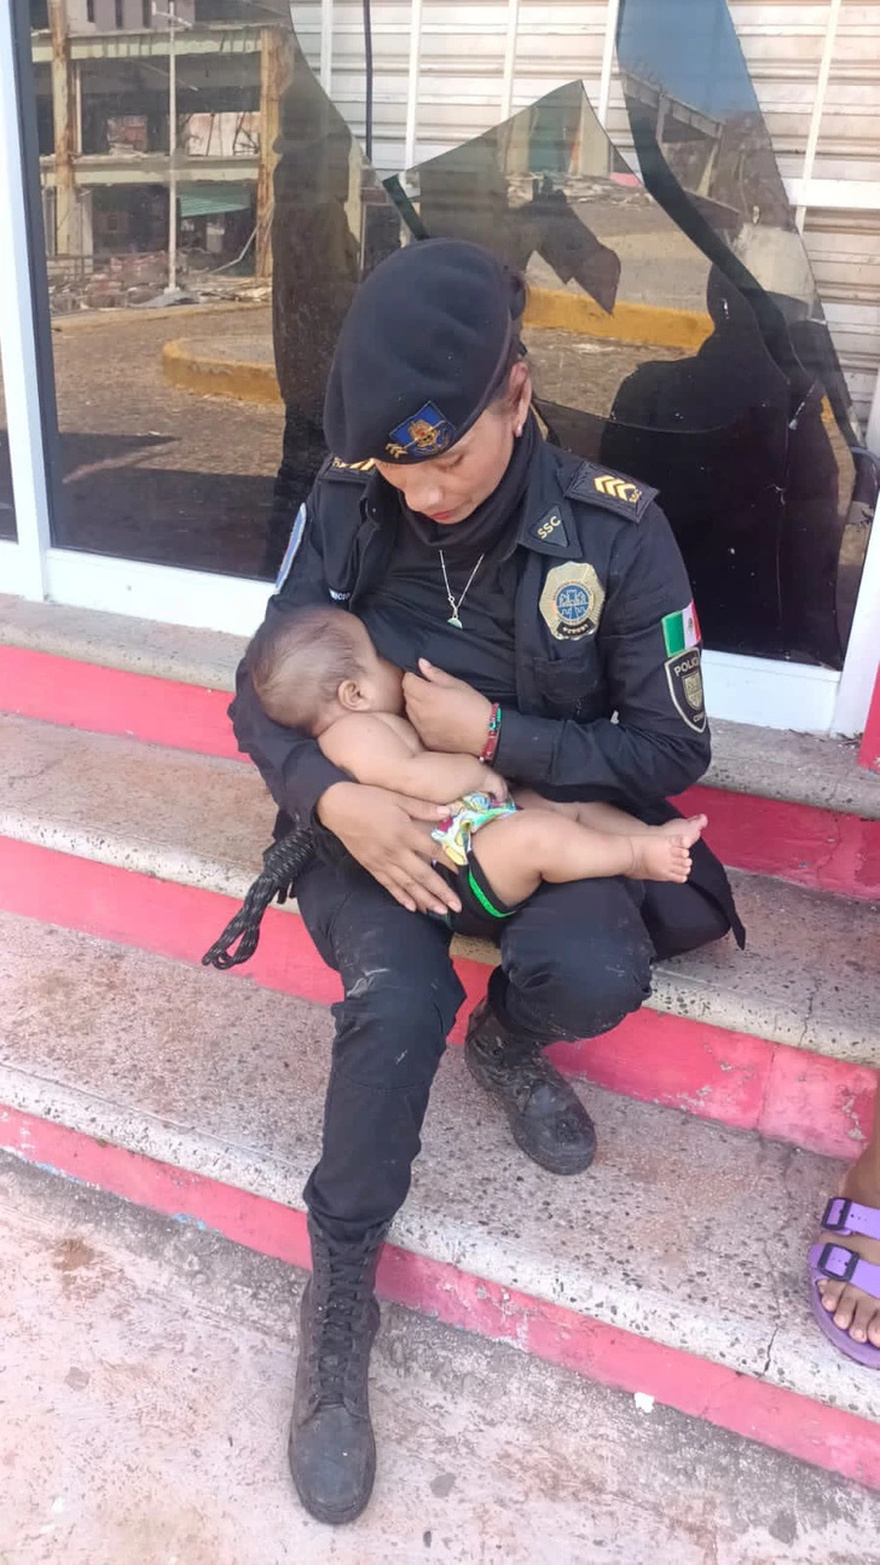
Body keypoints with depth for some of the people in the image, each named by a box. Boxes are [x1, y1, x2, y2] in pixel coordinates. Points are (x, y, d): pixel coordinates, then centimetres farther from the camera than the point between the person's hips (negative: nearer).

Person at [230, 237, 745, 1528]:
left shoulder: (616, 530, -15)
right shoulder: (347, 503, -10)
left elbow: (673, 750, -9)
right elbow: (263, 688, -4)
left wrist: (493, 734, -20)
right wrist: (331, 795, -25)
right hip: (379, 814, 1)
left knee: (594, 976, -32)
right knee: (397, 1000, -29)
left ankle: (506, 1041, 9)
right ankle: (339, 1295, -5)